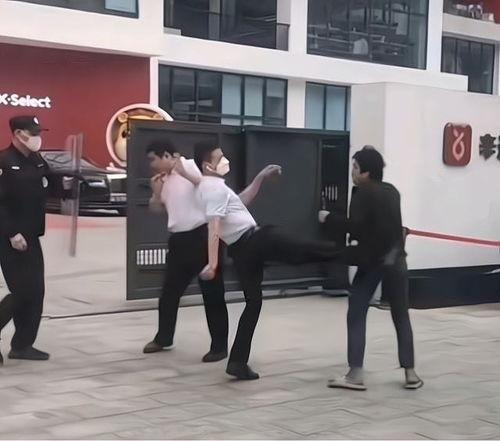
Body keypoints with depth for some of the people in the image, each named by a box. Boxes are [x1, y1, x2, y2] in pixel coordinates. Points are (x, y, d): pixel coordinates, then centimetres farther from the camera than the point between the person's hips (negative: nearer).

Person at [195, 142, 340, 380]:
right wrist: (212, 263, -28)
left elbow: (240, 202, 31)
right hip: (255, 239, -9)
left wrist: (262, 177, 28)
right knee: (304, 249, -6)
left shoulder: (206, 187, 20)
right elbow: (214, 227, -21)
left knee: (253, 301, 13)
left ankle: (238, 362, 11)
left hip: (240, 251, 9)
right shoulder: (216, 187, -11)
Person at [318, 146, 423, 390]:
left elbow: (354, 227, -19)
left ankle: (355, 374, -2)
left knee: (356, 315, 2)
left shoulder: (363, 193, -11)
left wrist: (328, 219, -7)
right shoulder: (391, 191, 10)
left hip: (372, 260, -6)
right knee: (401, 316, 14)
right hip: (395, 259, 6)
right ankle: (410, 373, 14)